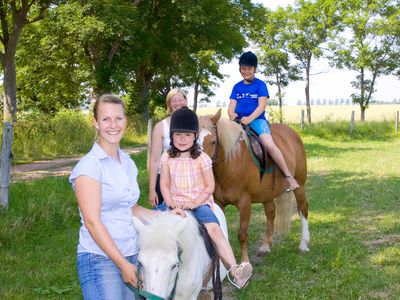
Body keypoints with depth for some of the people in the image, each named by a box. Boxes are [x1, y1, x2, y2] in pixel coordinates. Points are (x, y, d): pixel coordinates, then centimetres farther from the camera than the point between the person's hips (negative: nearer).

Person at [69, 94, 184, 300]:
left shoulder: (128, 164, 10)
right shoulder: (89, 165, -11)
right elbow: (92, 221, -16)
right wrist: (123, 264, -17)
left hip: (131, 257, 7)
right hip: (100, 259, -7)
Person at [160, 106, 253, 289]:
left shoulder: (201, 158, -1)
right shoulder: (167, 158, 5)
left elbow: (209, 187, -1)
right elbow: (164, 184, 6)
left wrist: (196, 202, -16)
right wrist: (170, 202, -12)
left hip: (199, 202, -3)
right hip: (176, 204, 3)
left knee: (214, 227, -30)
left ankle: (233, 271, -37)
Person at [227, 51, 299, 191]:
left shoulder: (260, 85, 4)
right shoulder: (237, 87, 16)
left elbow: (262, 105, -7)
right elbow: (231, 105, 9)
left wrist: (249, 119, -22)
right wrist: (232, 115, -16)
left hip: (257, 120, -5)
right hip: (239, 121, 5)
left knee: (269, 145, -26)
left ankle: (289, 176, -19)